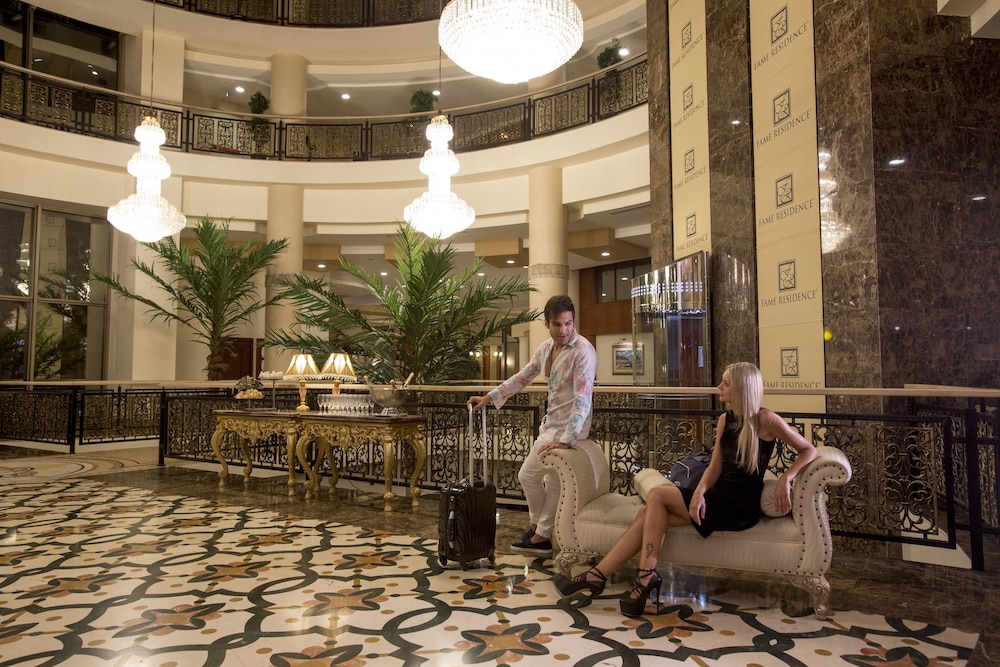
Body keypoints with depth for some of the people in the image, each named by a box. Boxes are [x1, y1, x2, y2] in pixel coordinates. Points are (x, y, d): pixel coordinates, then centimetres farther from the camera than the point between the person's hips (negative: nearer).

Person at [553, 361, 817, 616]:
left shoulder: (766, 420, -10)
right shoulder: (725, 419, 10)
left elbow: (809, 450, -3)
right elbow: (715, 467, 6)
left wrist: (785, 479, -18)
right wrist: (700, 491, -13)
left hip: (741, 508, -6)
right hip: (718, 498, 7)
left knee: (657, 494, -19)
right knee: (652, 514, -14)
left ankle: (645, 577, -16)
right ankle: (596, 576, -15)